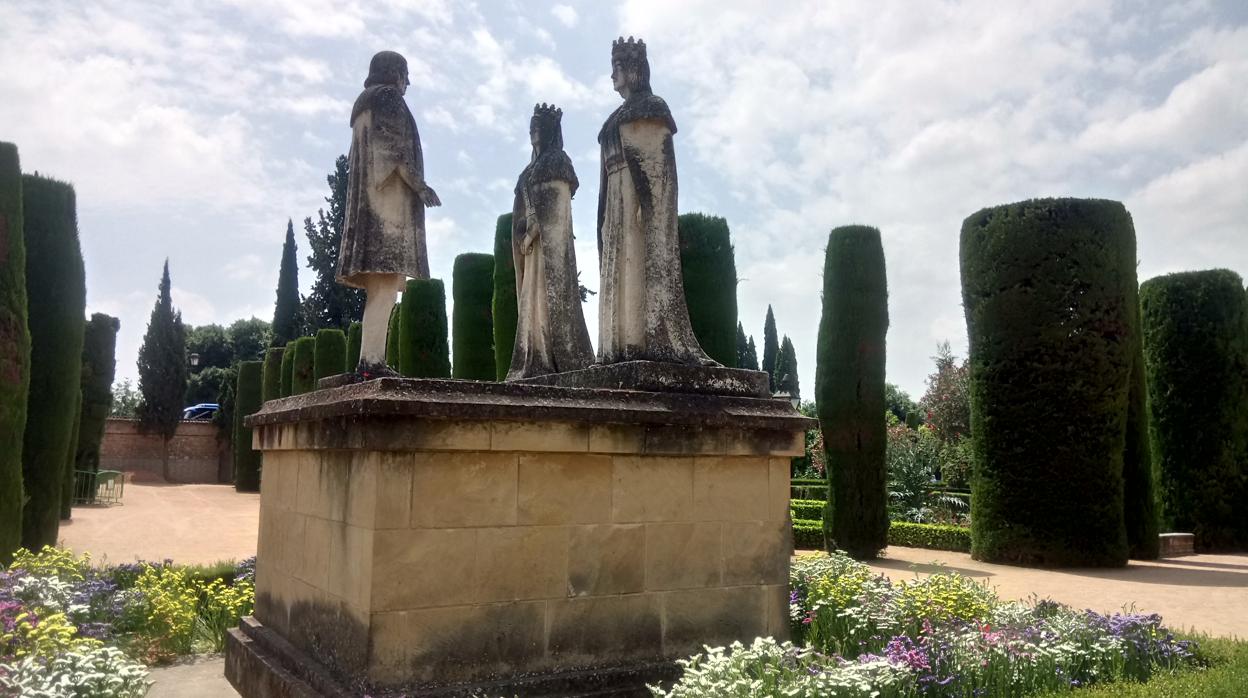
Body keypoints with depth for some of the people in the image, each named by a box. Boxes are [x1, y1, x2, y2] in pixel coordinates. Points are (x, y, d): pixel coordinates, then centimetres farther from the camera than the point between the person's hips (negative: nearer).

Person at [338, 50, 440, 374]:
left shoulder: (365, 104, 29)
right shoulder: (388, 97, 2)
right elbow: (393, 147, -13)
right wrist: (419, 184, -12)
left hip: (368, 195, 10)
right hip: (390, 194, -10)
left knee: (381, 286, 4)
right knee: (387, 279, -17)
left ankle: (369, 358, -3)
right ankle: (372, 358, -25)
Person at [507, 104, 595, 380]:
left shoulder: (557, 161, -1)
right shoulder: (535, 166, 23)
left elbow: (557, 203, -11)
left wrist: (532, 232, -17)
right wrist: (526, 235, 3)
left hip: (549, 238, -8)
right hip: (534, 241, 8)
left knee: (550, 293, -13)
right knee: (534, 296, 2)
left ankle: (559, 362, -15)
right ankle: (537, 362, 0)